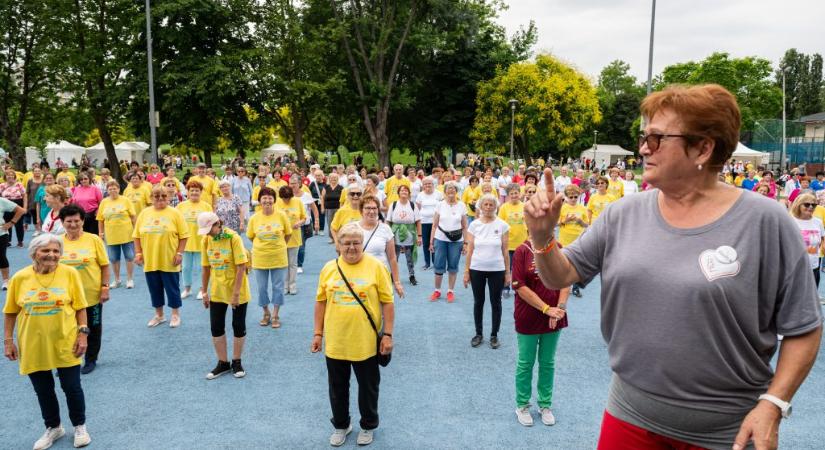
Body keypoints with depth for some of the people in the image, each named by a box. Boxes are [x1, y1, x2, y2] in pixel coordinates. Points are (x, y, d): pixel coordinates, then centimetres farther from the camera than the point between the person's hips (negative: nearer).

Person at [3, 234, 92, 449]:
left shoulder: (69, 273, -9)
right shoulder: (20, 277, -5)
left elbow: (80, 307, -4)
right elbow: (11, 312, 4)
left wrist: (83, 333, -9)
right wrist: (8, 340, 2)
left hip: (65, 344, -2)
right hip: (33, 346, 2)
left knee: (72, 387, 9)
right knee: (43, 391, 16)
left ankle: (80, 427, 30)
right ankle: (53, 428, 37)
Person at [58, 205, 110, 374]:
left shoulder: (93, 239, -9)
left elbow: (105, 266, -5)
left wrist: (105, 288, -9)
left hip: (92, 295, -2)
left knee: (93, 329, 13)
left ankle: (91, 360, 30)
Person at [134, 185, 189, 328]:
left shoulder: (175, 213, -5)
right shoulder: (144, 213, 5)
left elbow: (183, 235, -6)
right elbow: (137, 236, 9)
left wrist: (179, 253, -11)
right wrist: (138, 253, 2)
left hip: (169, 261, -3)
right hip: (150, 260, 4)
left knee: (172, 288, 6)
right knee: (154, 289, 14)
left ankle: (175, 315, 23)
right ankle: (159, 315, 29)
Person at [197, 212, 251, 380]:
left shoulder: (233, 238, -17)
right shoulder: (206, 240, -2)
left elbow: (241, 267, -18)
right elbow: (206, 267, 5)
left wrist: (236, 293, -20)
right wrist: (204, 292, 7)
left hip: (237, 291, -4)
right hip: (217, 291, 4)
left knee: (239, 326, 6)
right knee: (216, 327, 7)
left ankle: (237, 362, 22)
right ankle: (223, 363, 22)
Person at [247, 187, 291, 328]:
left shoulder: (281, 215, -10)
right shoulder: (254, 218, -7)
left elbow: (288, 234, 2)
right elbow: (251, 237, 8)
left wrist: (278, 246, 8)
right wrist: (262, 246, 9)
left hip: (279, 257, -1)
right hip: (260, 258, 1)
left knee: (278, 287, 7)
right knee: (262, 288, 10)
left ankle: (275, 315, 22)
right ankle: (266, 313, 30)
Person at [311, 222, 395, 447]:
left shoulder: (375, 267, -9)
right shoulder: (329, 268, 0)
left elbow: (387, 302, -6)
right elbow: (321, 302, 7)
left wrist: (388, 334, -9)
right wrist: (318, 333, 6)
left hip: (366, 342, -2)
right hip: (335, 342, 3)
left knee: (368, 386, 14)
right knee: (337, 387, 17)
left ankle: (368, 426, 36)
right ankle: (341, 425, 38)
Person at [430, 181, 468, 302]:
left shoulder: (461, 206, 1)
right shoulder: (440, 205, 1)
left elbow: (464, 227, 4)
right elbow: (434, 225, 3)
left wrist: (466, 243, 0)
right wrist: (431, 241, 0)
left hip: (456, 240, 0)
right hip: (440, 239, 0)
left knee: (453, 266, 7)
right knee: (439, 266, 4)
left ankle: (450, 291, 18)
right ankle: (437, 291, 18)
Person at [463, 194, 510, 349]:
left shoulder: (503, 225, -4)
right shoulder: (474, 225, -1)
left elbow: (505, 251, -2)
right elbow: (470, 250, 2)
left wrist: (507, 272, -2)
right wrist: (466, 271, 0)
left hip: (497, 270, -1)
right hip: (477, 269, 1)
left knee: (495, 303, 7)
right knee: (478, 302, 11)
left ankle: (494, 335, 21)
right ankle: (478, 334, 25)